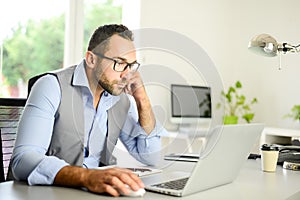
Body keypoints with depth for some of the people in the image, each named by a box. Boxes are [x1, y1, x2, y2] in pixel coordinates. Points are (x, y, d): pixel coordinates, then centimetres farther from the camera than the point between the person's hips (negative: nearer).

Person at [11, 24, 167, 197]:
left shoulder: (122, 96, 4)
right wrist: (87, 177, -41)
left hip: (98, 190, 5)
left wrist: (142, 99, -7)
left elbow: (150, 158, 3)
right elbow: (23, 160, -26)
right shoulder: (53, 86, -14)